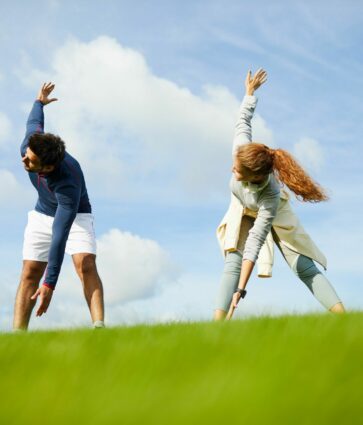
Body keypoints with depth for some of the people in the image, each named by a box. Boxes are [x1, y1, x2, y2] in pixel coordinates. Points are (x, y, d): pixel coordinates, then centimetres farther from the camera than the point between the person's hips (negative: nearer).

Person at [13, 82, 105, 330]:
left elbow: (60, 237, -45)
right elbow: (35, 121, 0)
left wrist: (50, 285, -47)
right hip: (42, 215, 6)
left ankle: (99, 326, -39)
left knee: (86, 265, -28)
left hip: (75, 216, -5)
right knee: (30, 274, -6)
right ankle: (18, 334, -11)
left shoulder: (68, 184, -42)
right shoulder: (32, 144, -27)